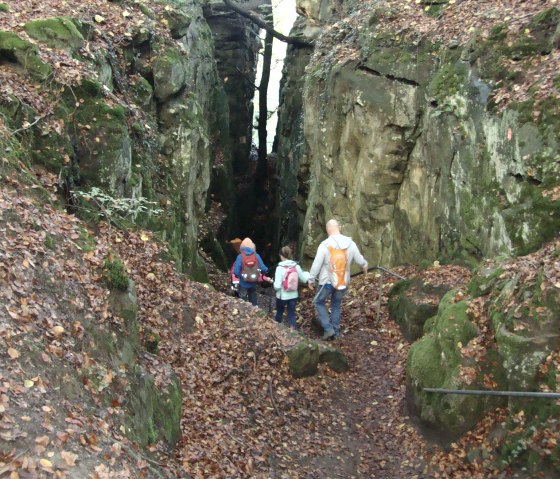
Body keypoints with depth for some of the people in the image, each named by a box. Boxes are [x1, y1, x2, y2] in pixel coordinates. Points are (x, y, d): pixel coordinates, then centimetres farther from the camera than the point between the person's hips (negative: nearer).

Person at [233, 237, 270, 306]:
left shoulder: (240, 257, -17)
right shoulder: (256, 256, -10)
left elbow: (236, 271, -18)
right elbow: (263, 269, -11)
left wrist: (238, 275, 5)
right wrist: (266, 271, 13)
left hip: (243, 283, -3)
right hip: (253, 283, 3)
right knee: (253, 300, 23)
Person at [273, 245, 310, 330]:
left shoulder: (280, 268, -19)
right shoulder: (296, 266, -8)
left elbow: (277, 286, -20)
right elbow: (303, 280, 5)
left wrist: (274, 283, 1)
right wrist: (306, 274, 24)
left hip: (282, 296, -2)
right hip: (293, 296, 2)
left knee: (279, 313, 21)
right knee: (291, 315, 11)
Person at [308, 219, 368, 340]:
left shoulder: (325, 245, -16)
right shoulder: (350, 244, -4)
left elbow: (316, 264, -11)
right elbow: (359, 259, 9)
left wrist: (311, 279, 3)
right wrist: (365, 265, 32)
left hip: (328, 281, -4)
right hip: (343, 282, 4)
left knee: (319, 302, 16)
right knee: (336, 305, 20)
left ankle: (328, 329, 6)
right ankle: (335, 332, 25)